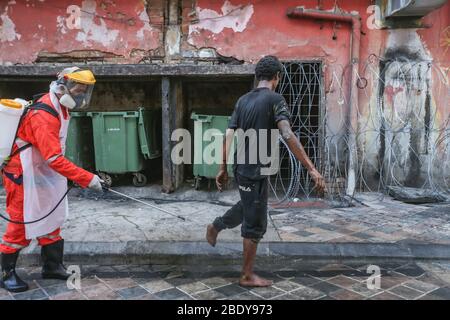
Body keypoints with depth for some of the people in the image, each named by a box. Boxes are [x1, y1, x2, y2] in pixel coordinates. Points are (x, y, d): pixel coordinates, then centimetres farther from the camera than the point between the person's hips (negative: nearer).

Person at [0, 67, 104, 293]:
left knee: (50, 220, 13)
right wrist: (87, 179, -31)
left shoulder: (60, 107, 3)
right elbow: (54, 159, -32)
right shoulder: (44, 116, -27)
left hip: (42, 174, 9)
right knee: (22, 224, 0)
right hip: (24, 176, -9)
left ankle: (52, 266, 25)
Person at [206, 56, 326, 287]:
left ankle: (215, 227, 48)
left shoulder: (243, 100, 8)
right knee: (255, 224, 4)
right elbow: (288, 136, -25)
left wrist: (223, 169, 11)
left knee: (247, 207, 32)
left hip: (241, 168, 8)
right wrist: (311, 169, -26)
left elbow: (228, 136, 5)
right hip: (255, 171, -7)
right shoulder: (275, 99, -12)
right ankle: (248, 276, 16)